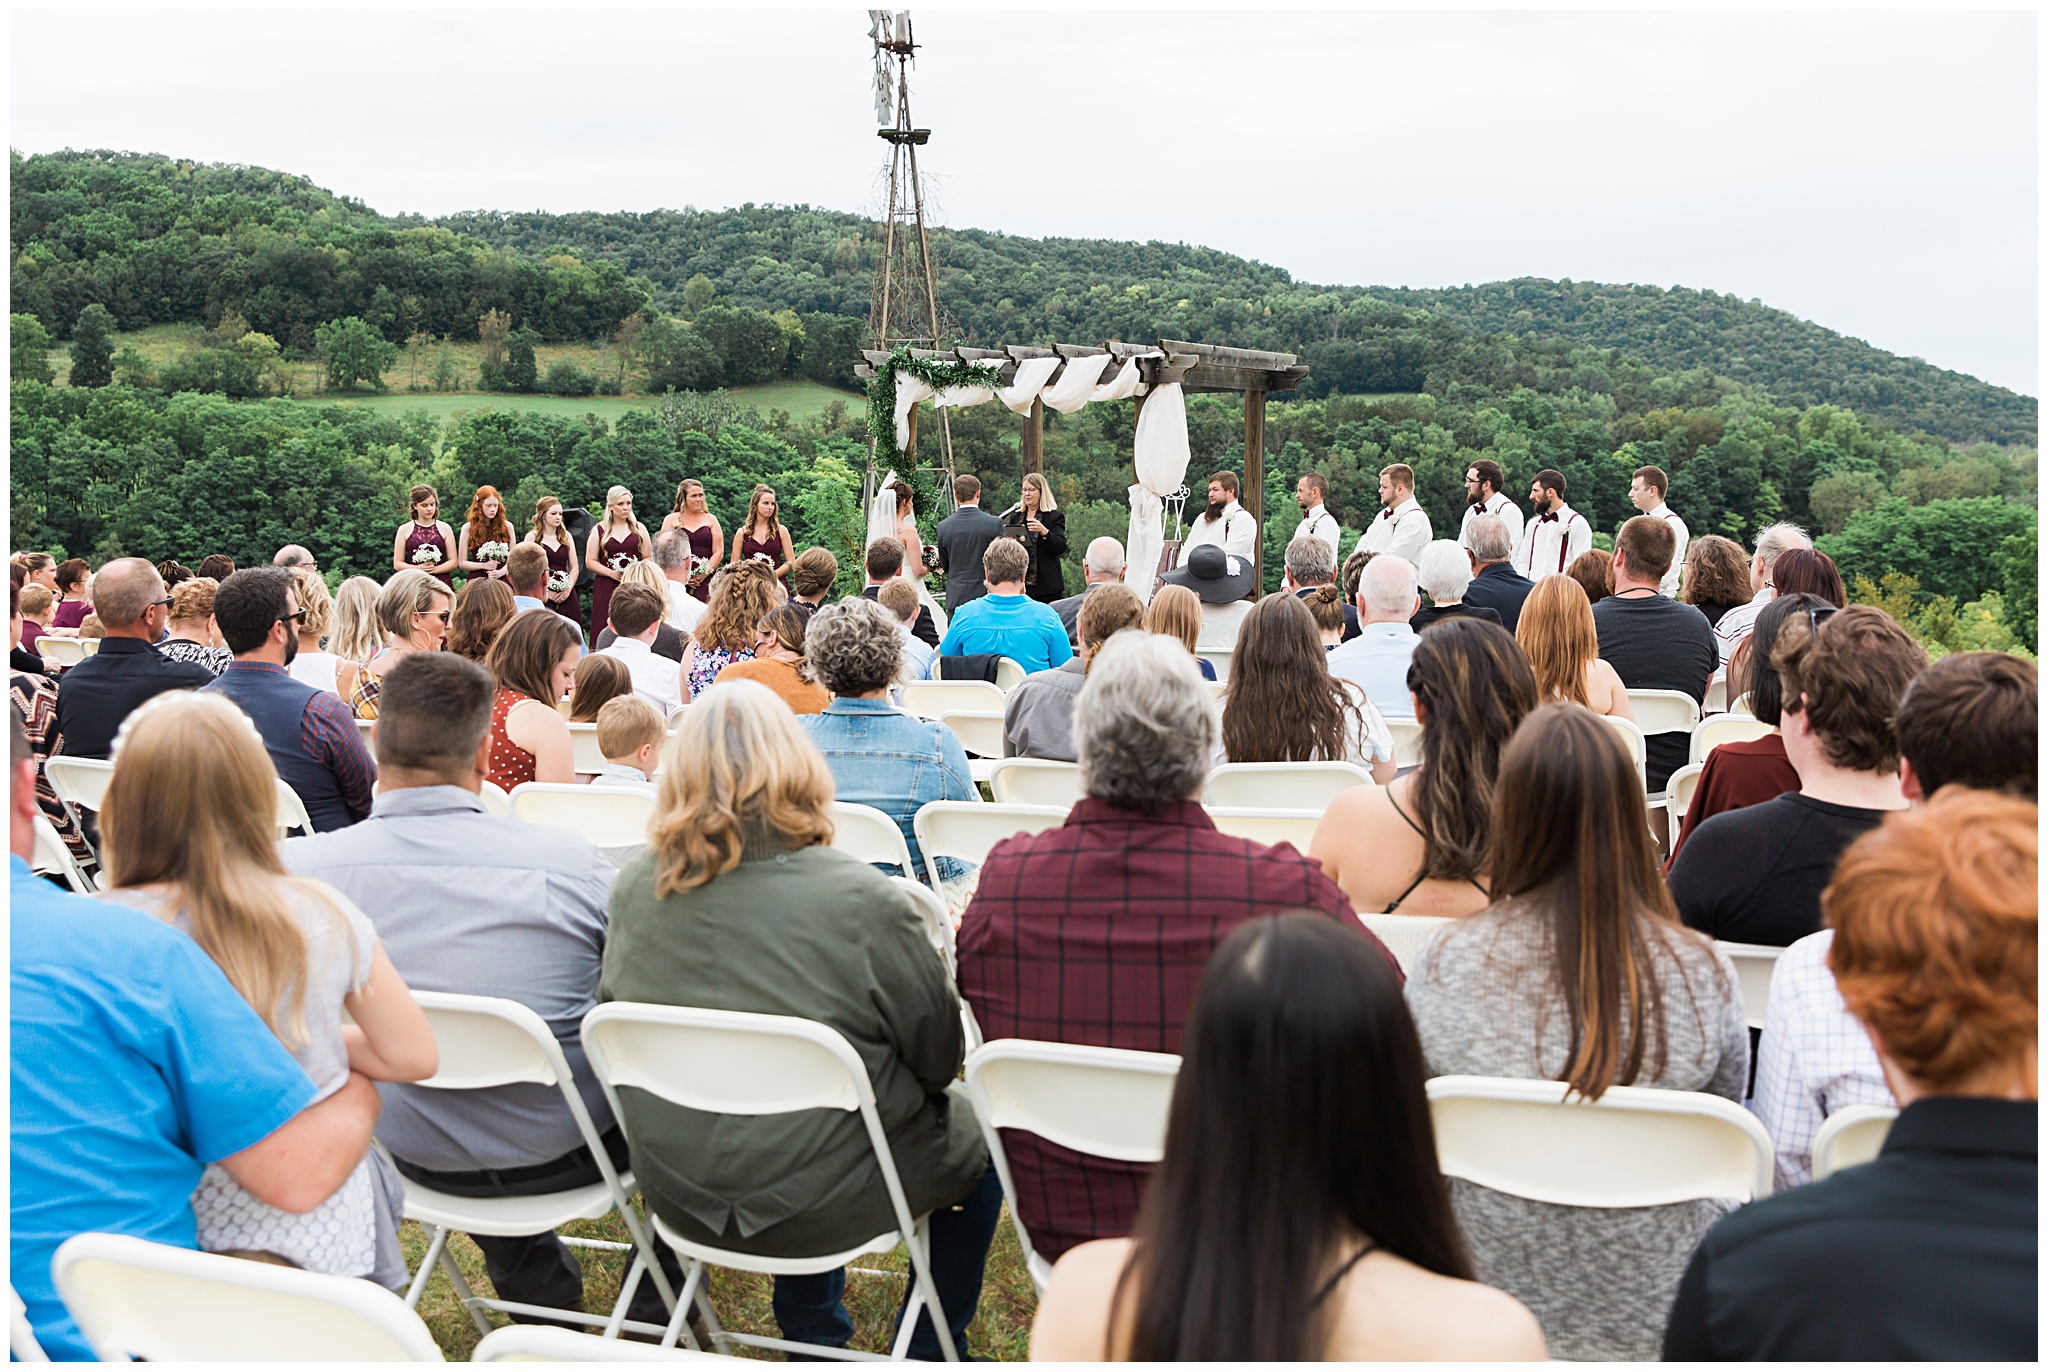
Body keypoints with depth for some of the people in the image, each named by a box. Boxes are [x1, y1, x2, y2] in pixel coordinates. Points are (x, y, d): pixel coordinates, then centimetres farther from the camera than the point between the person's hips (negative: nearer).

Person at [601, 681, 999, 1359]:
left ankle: (811, 1333, 45)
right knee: (977, 1129, 22)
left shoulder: (635, 889, -10)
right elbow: (939, 1057, -12)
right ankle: (931, 1348, 35)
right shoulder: (861, 901, -24)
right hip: (815, 1205, -5)